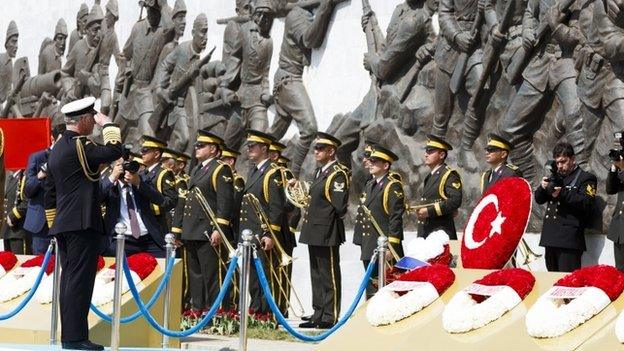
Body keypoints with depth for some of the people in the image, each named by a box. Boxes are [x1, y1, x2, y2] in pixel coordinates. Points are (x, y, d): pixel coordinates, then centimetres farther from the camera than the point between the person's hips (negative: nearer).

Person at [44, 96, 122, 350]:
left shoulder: (57, 149, 18)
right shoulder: (78, 145, -11)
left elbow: (49, 193, 21)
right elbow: (114, 151, -23)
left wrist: (53, 226, 25)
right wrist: (107, 123, -7)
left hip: (62, 224, 10)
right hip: (82, 223, -9)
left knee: (69, 279, 10)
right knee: (80, 279, -10)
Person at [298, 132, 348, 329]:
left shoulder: (337, 175, -14)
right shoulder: (320, 172, 16)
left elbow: (339, 207, -19)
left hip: (327, 233, -10)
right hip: (314, 233, 10)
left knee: (329, 276, -3)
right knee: (316, 275, 14)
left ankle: (330, 318, 1)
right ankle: (318, 315, 22)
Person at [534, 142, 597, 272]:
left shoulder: (586, 178, 2)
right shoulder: (555, 177, 21)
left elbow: (586, 203, -13)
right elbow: (539, 199, 21)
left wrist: (562, 192, -22)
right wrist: (543, 187, -1)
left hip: (569, 239, -7)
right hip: (551, 238, 7)